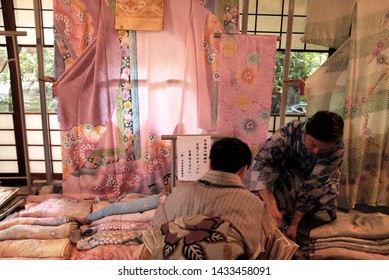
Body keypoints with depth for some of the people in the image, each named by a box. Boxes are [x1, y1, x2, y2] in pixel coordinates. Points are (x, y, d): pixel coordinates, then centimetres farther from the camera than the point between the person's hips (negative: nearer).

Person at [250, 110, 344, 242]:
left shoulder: (337, 149, -29)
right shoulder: (290, 131, -32)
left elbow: (313, 186, -30)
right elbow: (261, 162, -41)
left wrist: (294, 223, -32)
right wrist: (272, 205, -50)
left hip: (320, 187, 3)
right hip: (288, 176, -3)